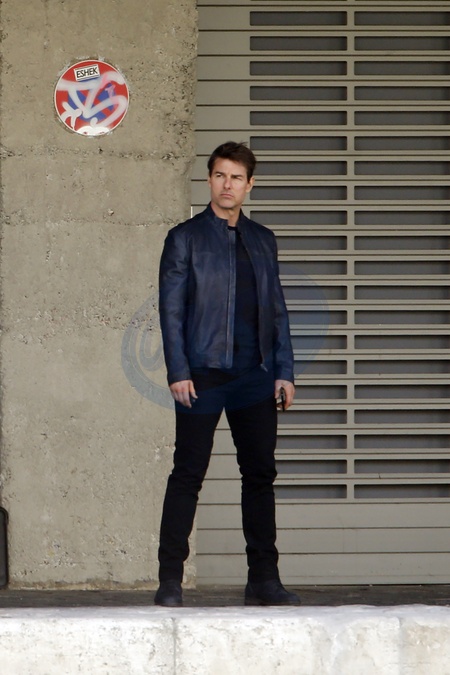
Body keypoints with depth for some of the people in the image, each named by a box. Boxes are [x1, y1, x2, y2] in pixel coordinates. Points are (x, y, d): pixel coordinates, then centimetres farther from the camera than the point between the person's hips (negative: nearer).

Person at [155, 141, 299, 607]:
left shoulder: (262, 240, 15)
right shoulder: (185, 238, 3)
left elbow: (277, 310, 15)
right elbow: (171, 308, -1)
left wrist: (283, 370, 6)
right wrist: (178, 371, -10)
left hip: (254, 376, 4)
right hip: (203, 374, -4)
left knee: (260, 474, 4)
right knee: (188, 475, -4)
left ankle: (263, 579, 10)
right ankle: (170, 581, 0)